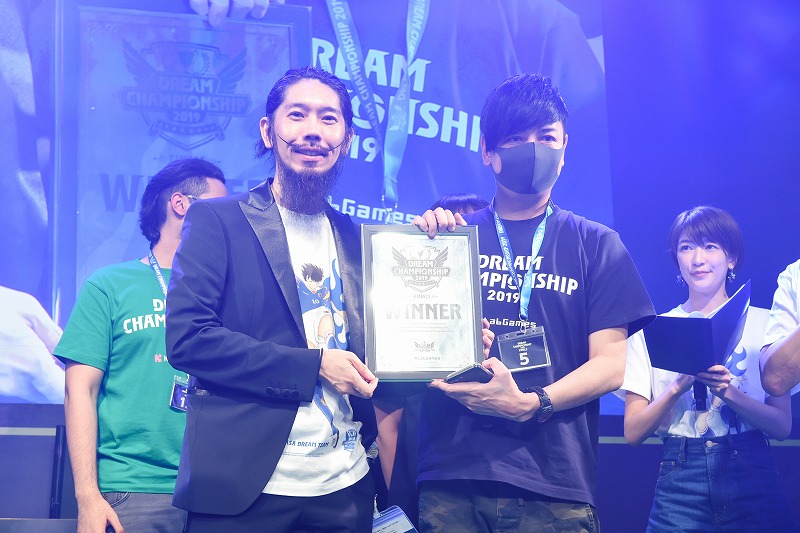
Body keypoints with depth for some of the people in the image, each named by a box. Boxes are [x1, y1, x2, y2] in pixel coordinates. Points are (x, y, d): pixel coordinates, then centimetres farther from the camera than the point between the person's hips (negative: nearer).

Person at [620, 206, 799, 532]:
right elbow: (633, 432, -1)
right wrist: (679, 386, -16)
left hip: (752, 475, 0)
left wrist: (728, 391, -17)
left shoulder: (763, 323, 3)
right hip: (681, 481, 0)